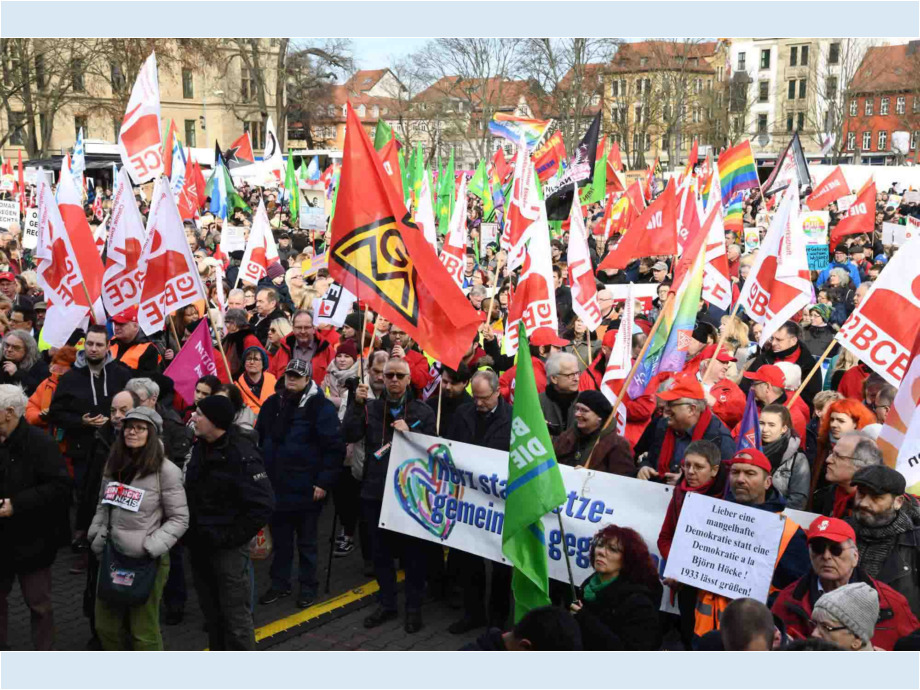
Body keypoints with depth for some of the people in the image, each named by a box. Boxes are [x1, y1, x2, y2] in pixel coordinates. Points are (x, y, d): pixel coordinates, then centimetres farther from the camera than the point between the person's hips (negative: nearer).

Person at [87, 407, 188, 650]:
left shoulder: (165, 470, -12)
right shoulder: (113, 465, 7)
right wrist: (98, 535, 5)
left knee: (143, 631, 3)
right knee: (105, 626, 15)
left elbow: (180, 519, -9)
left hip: (147, 561, -6)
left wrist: (150, 548, -16)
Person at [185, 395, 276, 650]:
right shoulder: (200, 448, 5)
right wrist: (192, 533, 8)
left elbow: (263, 505, -21)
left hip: (228, 549, -8)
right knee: (212, 614, 19)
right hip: (200, 546, 8)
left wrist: (230, 538, -19)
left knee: (236, 617, 0)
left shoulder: (241, 454, -19)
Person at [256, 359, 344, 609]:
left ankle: (308, 586, 24)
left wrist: (324, 482, -16)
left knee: (306, 542, 10)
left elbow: (335, 448, -14)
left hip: (306, 490, -5)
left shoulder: (320, 407, -12)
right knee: (280, 540, 16)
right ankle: (280, 583, 30)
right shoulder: (272, 404, 5)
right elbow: (259, 440, 16)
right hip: (275, 486, 5)